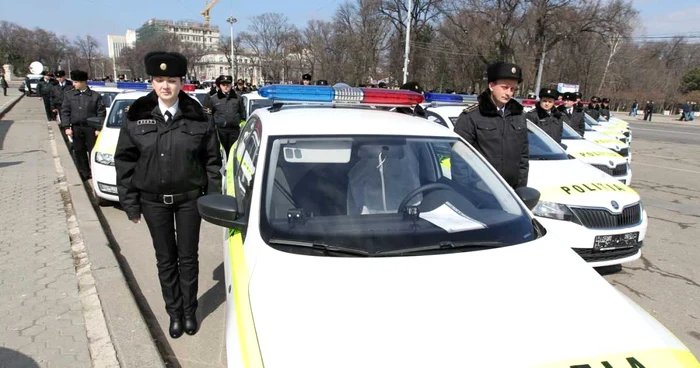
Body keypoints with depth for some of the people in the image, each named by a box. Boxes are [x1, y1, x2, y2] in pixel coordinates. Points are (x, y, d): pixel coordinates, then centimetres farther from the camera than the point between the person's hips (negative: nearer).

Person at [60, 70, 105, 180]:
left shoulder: (95, 96, -1)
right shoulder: (68, 95, 7)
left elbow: (101, 112, -3)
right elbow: (65, 111, 6)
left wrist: (98, 128, -8)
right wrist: (66, 127, -3)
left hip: (91, 128, -3)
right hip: (76, 128, 3)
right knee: (79, 152, 8)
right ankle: (84, 173, 18)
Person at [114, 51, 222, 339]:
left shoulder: (197, 117, -7)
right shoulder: (137, 116, -5)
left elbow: (212, 160, -2)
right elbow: (124, 161, -1)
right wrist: (130, 203, -2)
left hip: (189, 198, -1)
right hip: (153, 201, 1)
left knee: (188, 257, 11)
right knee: (166, 259, 13)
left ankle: (189, 312, 31)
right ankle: (174, 313, 31)